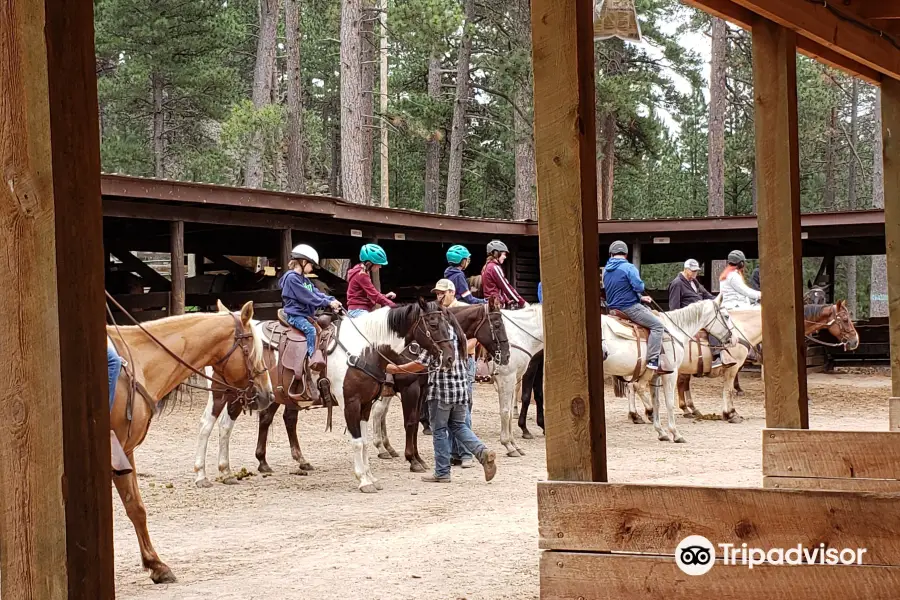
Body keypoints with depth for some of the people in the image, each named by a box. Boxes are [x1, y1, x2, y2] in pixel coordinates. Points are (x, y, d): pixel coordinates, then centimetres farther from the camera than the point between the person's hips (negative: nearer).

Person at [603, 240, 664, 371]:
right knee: (657, 325, -5)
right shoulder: (628, 267, -12)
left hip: (614, 308, 9)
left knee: (648, 310, 31)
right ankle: (653, 360, -16)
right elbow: (639, 287, -19)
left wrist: (640, 297, 17)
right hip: (629, 307, -9)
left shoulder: (606, 270, 13)